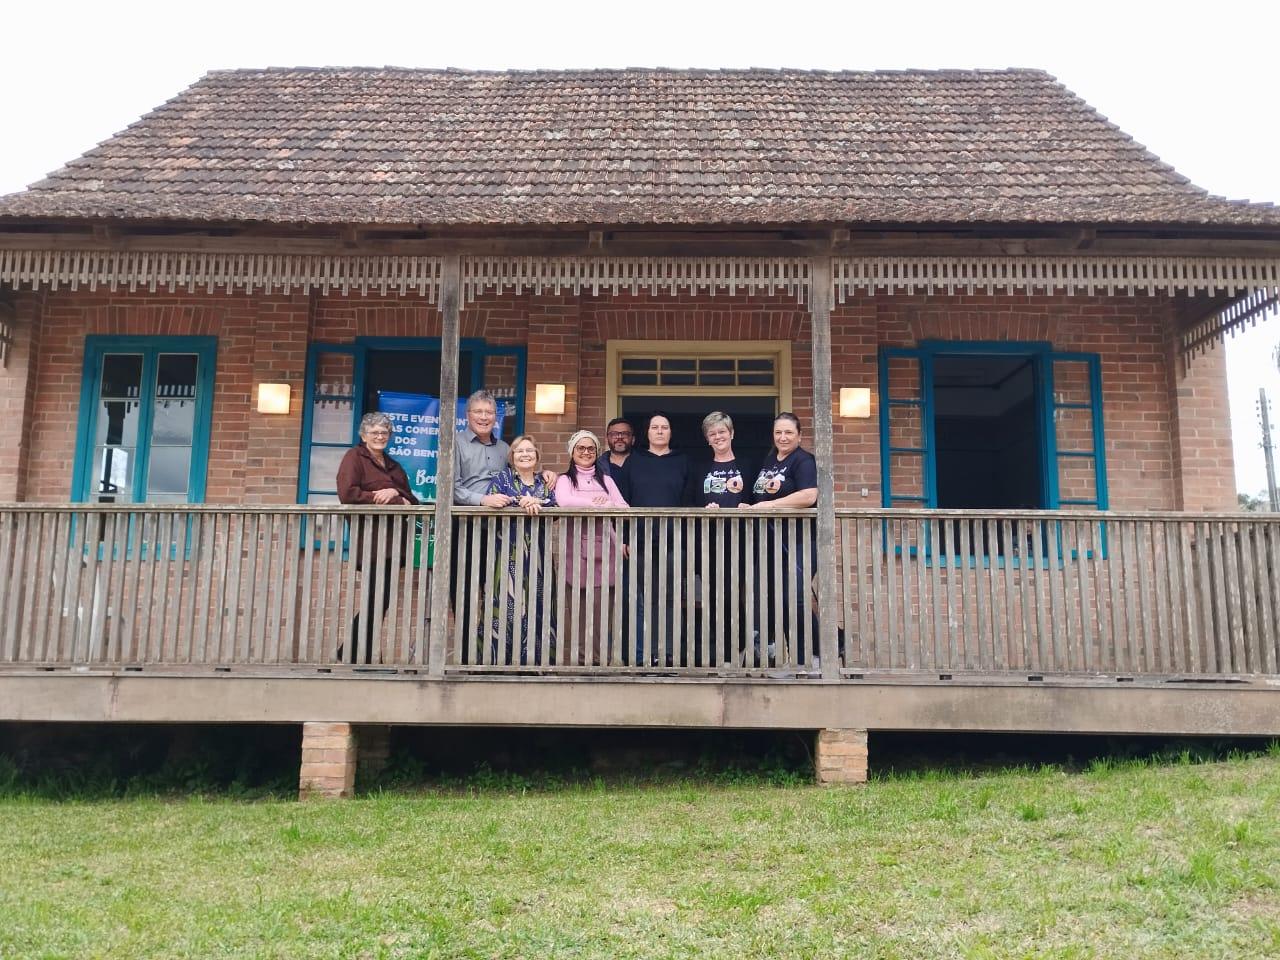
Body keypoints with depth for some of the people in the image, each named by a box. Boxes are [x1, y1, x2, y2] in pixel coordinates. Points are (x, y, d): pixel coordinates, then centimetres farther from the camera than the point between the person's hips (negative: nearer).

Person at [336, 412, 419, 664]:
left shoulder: (393, 465, 24)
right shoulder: (354, 457, 1)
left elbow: (411, 498, 17)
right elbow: (347, 494, -13)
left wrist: (394, 493, -5)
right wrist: (383, 499, -10)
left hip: (392, 542, 7)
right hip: (370, 541, -7)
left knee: (381, 600, 7)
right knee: (376, 600, -10)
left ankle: (352, 653, 16)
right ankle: (355, 654, 1)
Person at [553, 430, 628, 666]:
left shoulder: (606, 480, 22)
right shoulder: (565, 479, 11)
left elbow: (624, 508, 9)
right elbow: (564, 501, -12)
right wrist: (601, 504, -8)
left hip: (606, 548, 3)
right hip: (579, 550, -3)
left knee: (605, 604, -4)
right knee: (586, 606, -8)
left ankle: (599, 654, 2)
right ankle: (584, 655, -1)